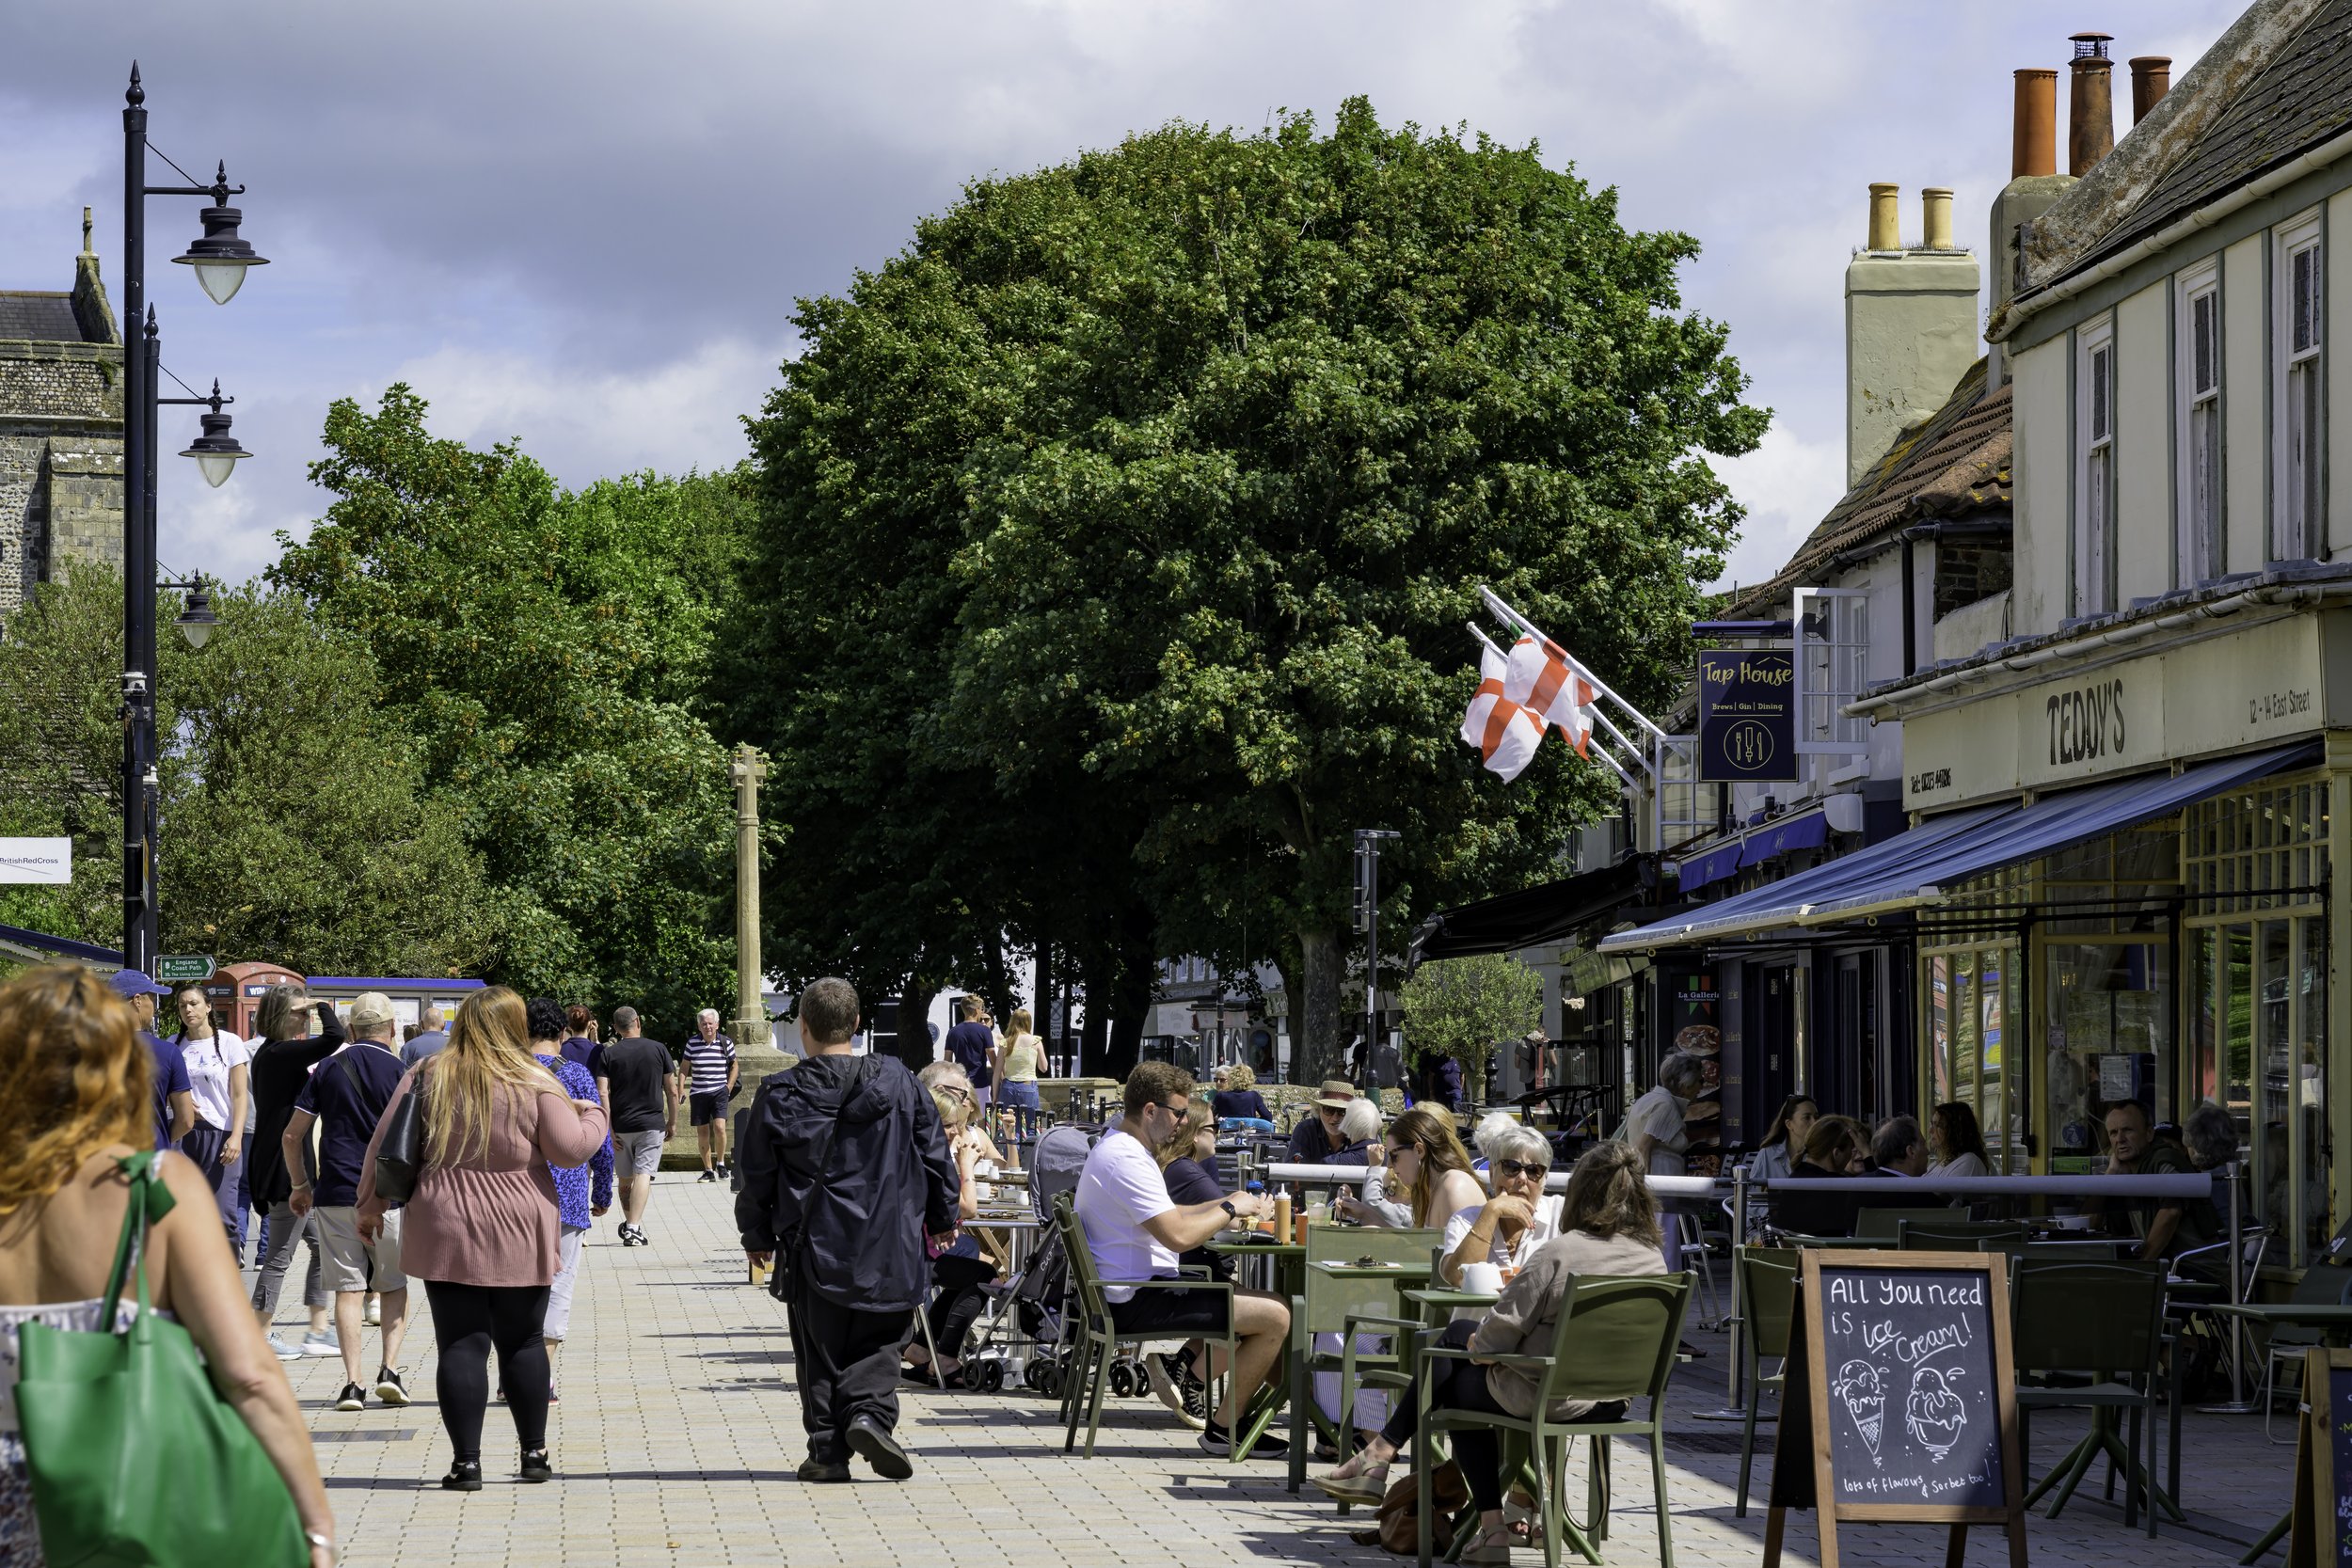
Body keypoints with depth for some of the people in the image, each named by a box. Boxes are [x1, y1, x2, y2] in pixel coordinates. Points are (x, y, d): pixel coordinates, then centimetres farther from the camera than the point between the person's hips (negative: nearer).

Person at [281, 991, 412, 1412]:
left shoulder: (328, 1068, 6)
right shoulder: (400, 1071, -2)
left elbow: (292, 1134, 7)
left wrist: (300, 1184, 20)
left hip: (334, 1195, 2)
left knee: (348, 1288, 4)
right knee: (394, 1286, 13)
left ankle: (352, 1382, -3)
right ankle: (390, 1368, -1)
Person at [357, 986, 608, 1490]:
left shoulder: (427, 1076, 1)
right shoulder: (533, 1083, -6)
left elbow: (384, 1142, 3)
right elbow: (570, 1148, -6)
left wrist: (371, 1204, 13)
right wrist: (592, 1116, 14)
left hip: (445, 1235, 1)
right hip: (519, 1238, -1)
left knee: (461, 1345, 2)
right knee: (523, 1341, 12)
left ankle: (466, 1462, -2)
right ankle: (534, 1453, 17)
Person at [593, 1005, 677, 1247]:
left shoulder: (607, 1053, -1)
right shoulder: (658, 1049, 0)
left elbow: (602, 1093, -9)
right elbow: (672, 1091, 2)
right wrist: (673, 1122, 13)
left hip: (620, 1126, 1)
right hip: (652, 1123, -1)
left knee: (625, 1179, 16)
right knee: (643, 1174, -7)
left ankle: (629, 1225, 29)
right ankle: (633, 1229, -20)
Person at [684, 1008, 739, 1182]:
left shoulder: (725, 1043, 0)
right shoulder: (692, 1043, 1)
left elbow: (734, 1066, 12)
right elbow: (685, 1068, 9)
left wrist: (729, 1087, 2)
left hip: (719, 1092, -2)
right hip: (698, 1093, 2)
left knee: (719, 1127, -18)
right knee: (702, 1133, 4)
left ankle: (720, 1162, 4)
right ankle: (708, 1170, 16)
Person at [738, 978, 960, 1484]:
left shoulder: (779, 1096, -6)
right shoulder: (898, 1082, -2)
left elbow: (757, 1178, 2)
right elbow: (935, 1155, 6)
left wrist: (757, 1238, 18)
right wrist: (942, 1218, 21)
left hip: (813, 1250, -1)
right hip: (887, 1249, 1)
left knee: (820, 1354, 9)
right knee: (878, 1344, 11)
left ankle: (827, 1450, 7)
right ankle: (870, 1412, -13)